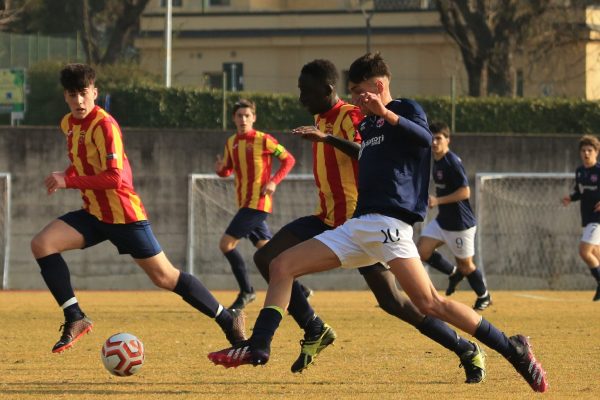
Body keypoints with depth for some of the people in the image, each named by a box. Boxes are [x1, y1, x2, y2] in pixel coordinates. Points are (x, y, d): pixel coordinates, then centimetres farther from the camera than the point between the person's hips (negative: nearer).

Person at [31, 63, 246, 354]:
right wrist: (64, 177, 7)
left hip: (125, 215, -7)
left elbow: (114, 177, -26)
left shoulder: (104, 125, -18)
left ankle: (228, 321, 10)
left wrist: (69, 181, -26)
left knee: (164, 277, -4)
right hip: (94, 214, 7)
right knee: (41, 244, -13)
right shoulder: (68, 124, 7)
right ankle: (75, 319, -9)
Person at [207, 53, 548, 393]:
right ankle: (258, 347, -2)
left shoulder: (406, 109, -1)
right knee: (282, 266, 2)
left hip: (389, 222, -9)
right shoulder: (367, 124, 24)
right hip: (358, 226, 9)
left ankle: (513, 350, -16)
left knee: (430, 304, -21)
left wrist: (386, 113, -33)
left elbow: (425, 139, -22)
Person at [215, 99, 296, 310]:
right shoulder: (231, 143, 11)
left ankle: (246, 291, -2)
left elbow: (288, 159, -3)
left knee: (226, 244, -12)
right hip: (245, 203, 8)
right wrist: (220, 169, -4)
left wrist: (274, 181, -14)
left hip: (258, 202, -8)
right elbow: (228, 170, 20)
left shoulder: (263, 140, -9)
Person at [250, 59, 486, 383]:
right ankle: (315, 331, 2)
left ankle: (468, 352, 0)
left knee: (392, 301, -12)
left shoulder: (351, 117, -15)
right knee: (266, 258, -3)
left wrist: (327, 138, -45)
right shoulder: (322, 120, 14)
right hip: (329, 219, 9)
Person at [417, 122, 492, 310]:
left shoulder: (452, 162, -21)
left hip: (460, 224, -8)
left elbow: (465, 192, -25)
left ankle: (484, 296, 29)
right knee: (421, 251, -2)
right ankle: (454, 273, 19)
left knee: (465, 265, 5)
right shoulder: (436, 161, 7)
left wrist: (438, 201, -27)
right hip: (442, 220, 8)